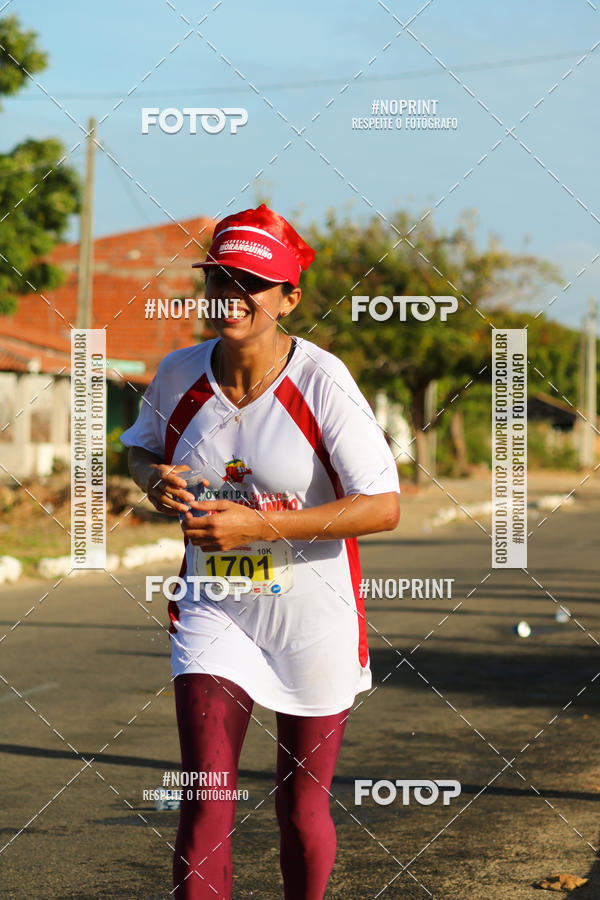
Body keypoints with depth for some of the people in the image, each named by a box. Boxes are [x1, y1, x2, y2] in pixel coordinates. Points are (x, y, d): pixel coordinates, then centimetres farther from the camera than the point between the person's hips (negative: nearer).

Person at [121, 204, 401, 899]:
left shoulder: (321, 380, -16)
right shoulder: (179, 374, -3)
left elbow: (383, 507, -18)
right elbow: (141, 449, 18)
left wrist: (259, 525, -25)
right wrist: (158, 482, -7)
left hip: (312, 615, -2)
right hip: (213, 608, 2)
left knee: (300, 807, 10)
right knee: (204, 803, -9)